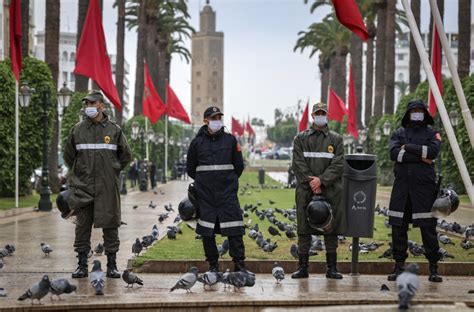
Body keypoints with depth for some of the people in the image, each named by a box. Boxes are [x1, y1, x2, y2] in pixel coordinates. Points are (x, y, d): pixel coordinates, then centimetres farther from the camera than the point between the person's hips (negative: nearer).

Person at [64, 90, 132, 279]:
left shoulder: (114, 130, 2)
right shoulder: (78, 129, 5)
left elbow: (126, 156, 14)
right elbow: (68, 155, 17)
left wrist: (113, 171, 11)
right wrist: (79, 173, 14)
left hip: (107, 187, -1)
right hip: (83, 186, 1)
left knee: (110, 224, 2)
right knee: (83, 225, 2)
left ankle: (112, 265, 9)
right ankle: (82, 265, 8)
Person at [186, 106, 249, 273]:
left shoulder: (230, 140, 4)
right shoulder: (197, 142, 3)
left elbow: (239, 166, 12)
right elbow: (190, 168, 12)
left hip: (228, 192, 0)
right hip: (205, 193, 0)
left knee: (234, 228, -7)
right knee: (207, 231, 3)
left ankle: (239, 263, -2)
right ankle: (213, 264, 13)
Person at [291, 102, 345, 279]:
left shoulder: (336, 139, 9)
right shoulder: (301, 138, 10)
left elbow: (338, 165, -1)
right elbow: (298, 164, 1)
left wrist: (321, 180, -13)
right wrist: (311, 182, -10)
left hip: (330, 190, 0)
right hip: (306, 191, 0)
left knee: (331, 229, 2)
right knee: (304, 229, 1)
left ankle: (332, 268, 9)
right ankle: (302, 267, 6)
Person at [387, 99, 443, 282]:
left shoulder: (431, 133, 9)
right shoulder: (399, 133, 12)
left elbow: (433, 151, -12)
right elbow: (394, 153, -6)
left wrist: (408, 147, -9)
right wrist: (420, 157, -11)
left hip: (424, 186, -2)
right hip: (402, 186, 2)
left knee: (428, 228, -4)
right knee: (398, 228, 2)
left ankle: (433, 268, 3)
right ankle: (399, 266, 11)